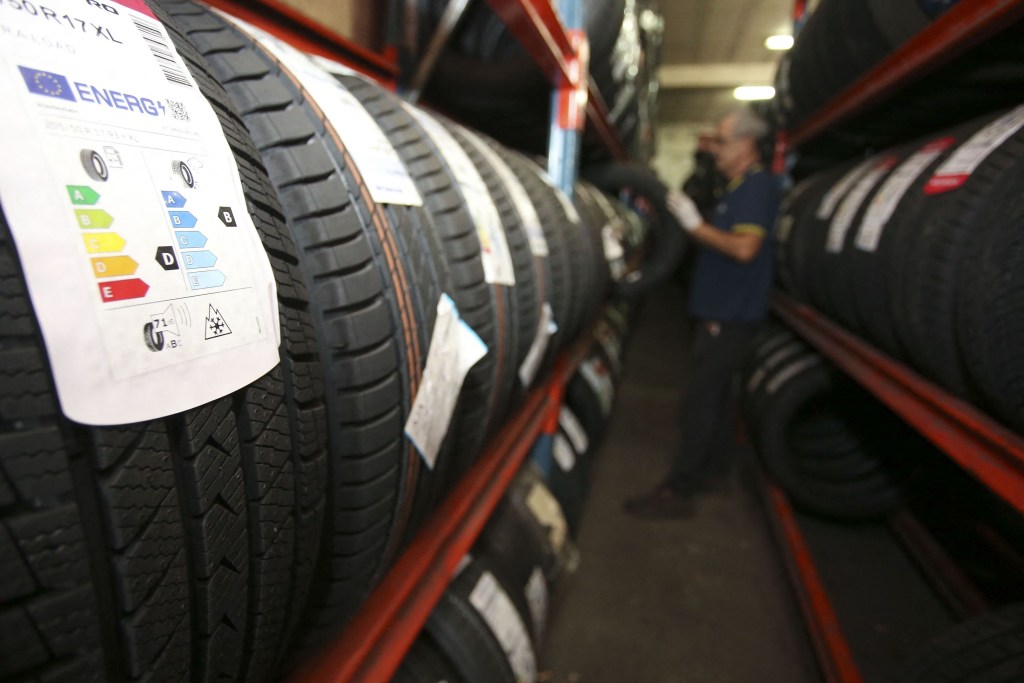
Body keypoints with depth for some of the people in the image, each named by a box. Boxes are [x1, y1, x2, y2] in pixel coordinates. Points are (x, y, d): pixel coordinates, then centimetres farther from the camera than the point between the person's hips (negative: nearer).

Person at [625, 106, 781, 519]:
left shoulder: (758, 185, -12)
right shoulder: (740, 186, 18)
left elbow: (744, 248, -23)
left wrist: (696, 225, -15)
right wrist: (693, 224, 9)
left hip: (729, 315, -10)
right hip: (718, 311, 10)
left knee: (700, 400, -8)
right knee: (712, 395, 17)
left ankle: (677, 492, -1)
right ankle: (698, 473, 30)